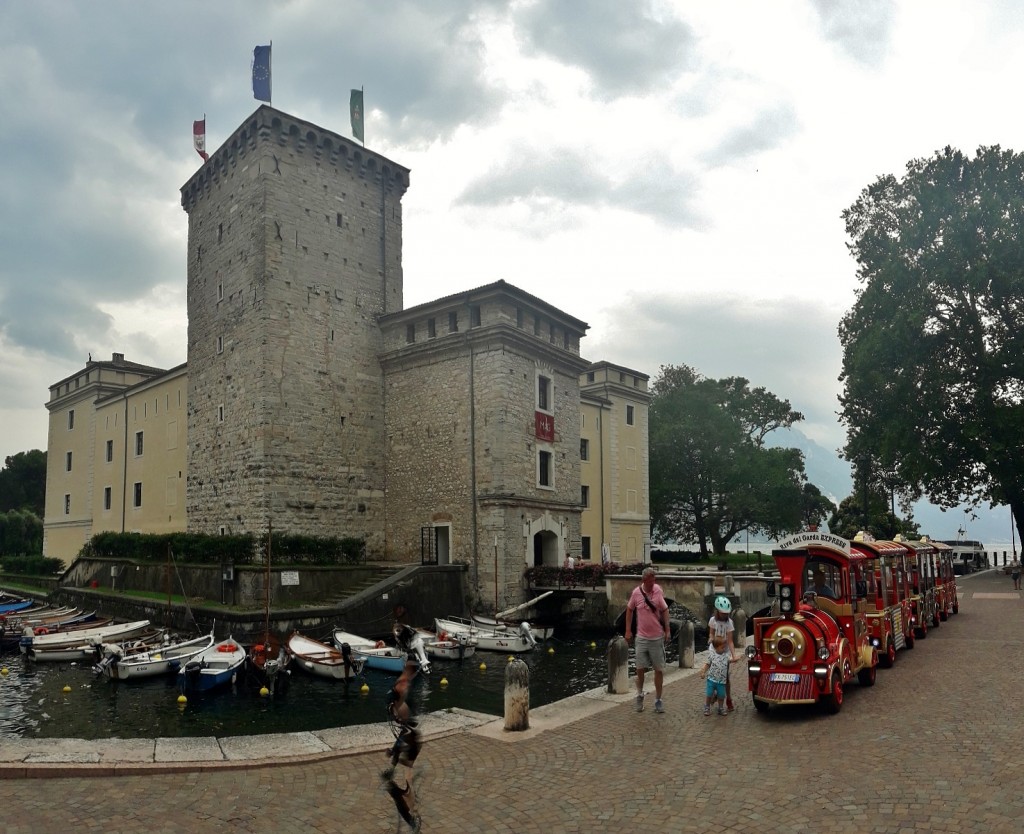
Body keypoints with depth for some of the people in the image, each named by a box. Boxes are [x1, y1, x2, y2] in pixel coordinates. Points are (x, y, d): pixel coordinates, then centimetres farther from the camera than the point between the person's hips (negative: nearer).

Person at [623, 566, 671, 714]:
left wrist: (667, 630, -4)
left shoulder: (658, 590, -9)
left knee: (659, 670, 6)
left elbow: (665, 610, 1)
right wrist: (628, 631, 5)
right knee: (640, 669, 7)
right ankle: (639, 695, 31)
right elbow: (629, 610, 6)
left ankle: (658, 700, 20)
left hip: (657, 638, 0)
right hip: (641, 637, 0)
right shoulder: (636, 592, -8)